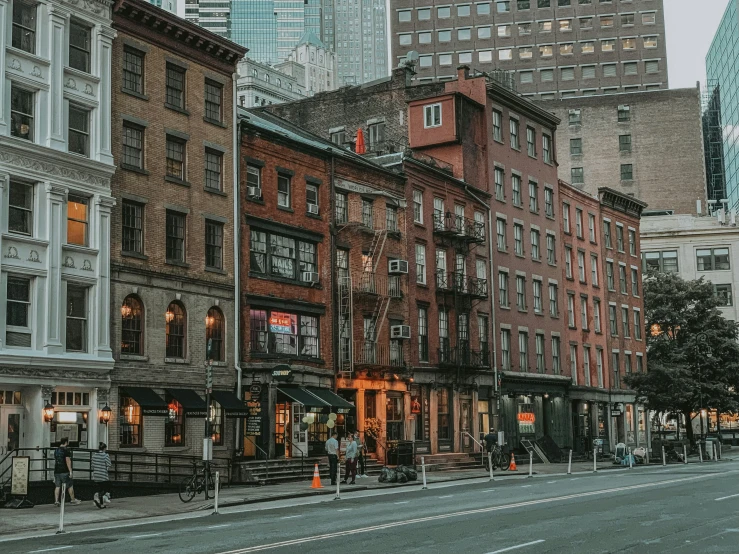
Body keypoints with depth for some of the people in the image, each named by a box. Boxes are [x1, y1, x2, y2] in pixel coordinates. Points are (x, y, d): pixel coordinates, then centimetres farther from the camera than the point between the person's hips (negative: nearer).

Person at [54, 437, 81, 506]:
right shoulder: (66, 450, -10)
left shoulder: (56, 451, 14)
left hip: (56, 471, 7)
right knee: (70, 486, 4)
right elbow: (68, 461, -15)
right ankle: (73, 500, 10)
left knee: (57, 486, 6)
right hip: (64, 472, -7)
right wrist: (70, 471, -14)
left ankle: (56, 501, 1)